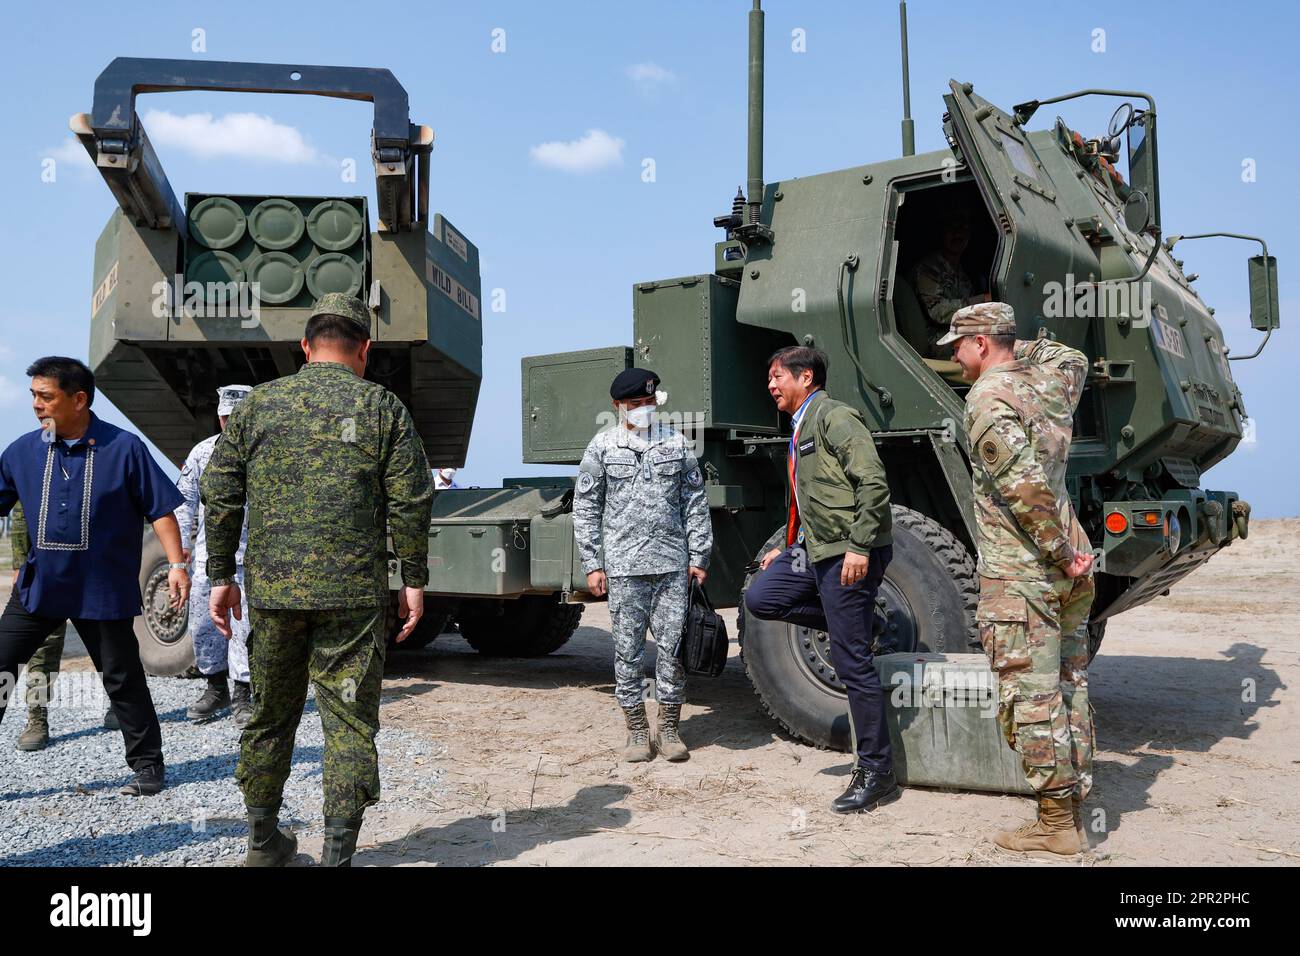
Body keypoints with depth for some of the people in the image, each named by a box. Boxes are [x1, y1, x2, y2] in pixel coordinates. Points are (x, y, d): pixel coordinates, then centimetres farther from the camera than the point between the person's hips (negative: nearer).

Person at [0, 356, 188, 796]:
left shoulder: (124, 448, -9)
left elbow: (160, 509, -6)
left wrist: (176, 565, -12)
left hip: (104, 590, -3)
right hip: (38, 585, 4)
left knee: (122, 679, 8)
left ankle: (148, 764, 23)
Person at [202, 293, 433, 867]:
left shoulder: (258, 404, 7)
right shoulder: (383, 408, 0)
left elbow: (219, 498, 6)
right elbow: (410, 504, -4)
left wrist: (221, 575, 12)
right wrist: (414, 580, 2)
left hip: (272, 589, 3)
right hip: (353, 594, -3)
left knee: (270, 715, 18)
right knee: (349, 723, 4)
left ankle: (263, 843, 31)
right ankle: (337, 856, 3)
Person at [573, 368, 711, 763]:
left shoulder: (676, 442, 8)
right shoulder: (603, 446, 4)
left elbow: (696, 503, 11)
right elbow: (585, 508, 5)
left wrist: (699, 556, 6)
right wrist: (592, 564, 0)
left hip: (672, 564, 1)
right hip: (623, 567, -1)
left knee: (673, 646, 3)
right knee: (627, 650, 3)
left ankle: (669, 727, 16)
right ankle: (637, 730, 16)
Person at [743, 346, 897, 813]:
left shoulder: (834, 417, -11)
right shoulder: (800, 430, 19)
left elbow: (873, 484, -20)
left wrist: (859, 548, -25)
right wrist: (788, 548, 23)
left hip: (850, 554, -10)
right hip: (815, 550, 10)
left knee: (852, 662, -5)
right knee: (760, 598, 5)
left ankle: (875, 774, 6)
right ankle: (856, 622, 12)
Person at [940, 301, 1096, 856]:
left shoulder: (988, 398, -14)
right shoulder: (1048, 388, 11)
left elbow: (1027, 486, -25)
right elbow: (1073, 360, 37)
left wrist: (1061, 554, -16)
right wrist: (1017, 346, 31)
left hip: (1018, 575, -9)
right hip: (1069, 577, 9)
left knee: (1031, 698, -3)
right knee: (1069, 690, 13)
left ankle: (1056, 824, 3)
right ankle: (1075, 816, 20)